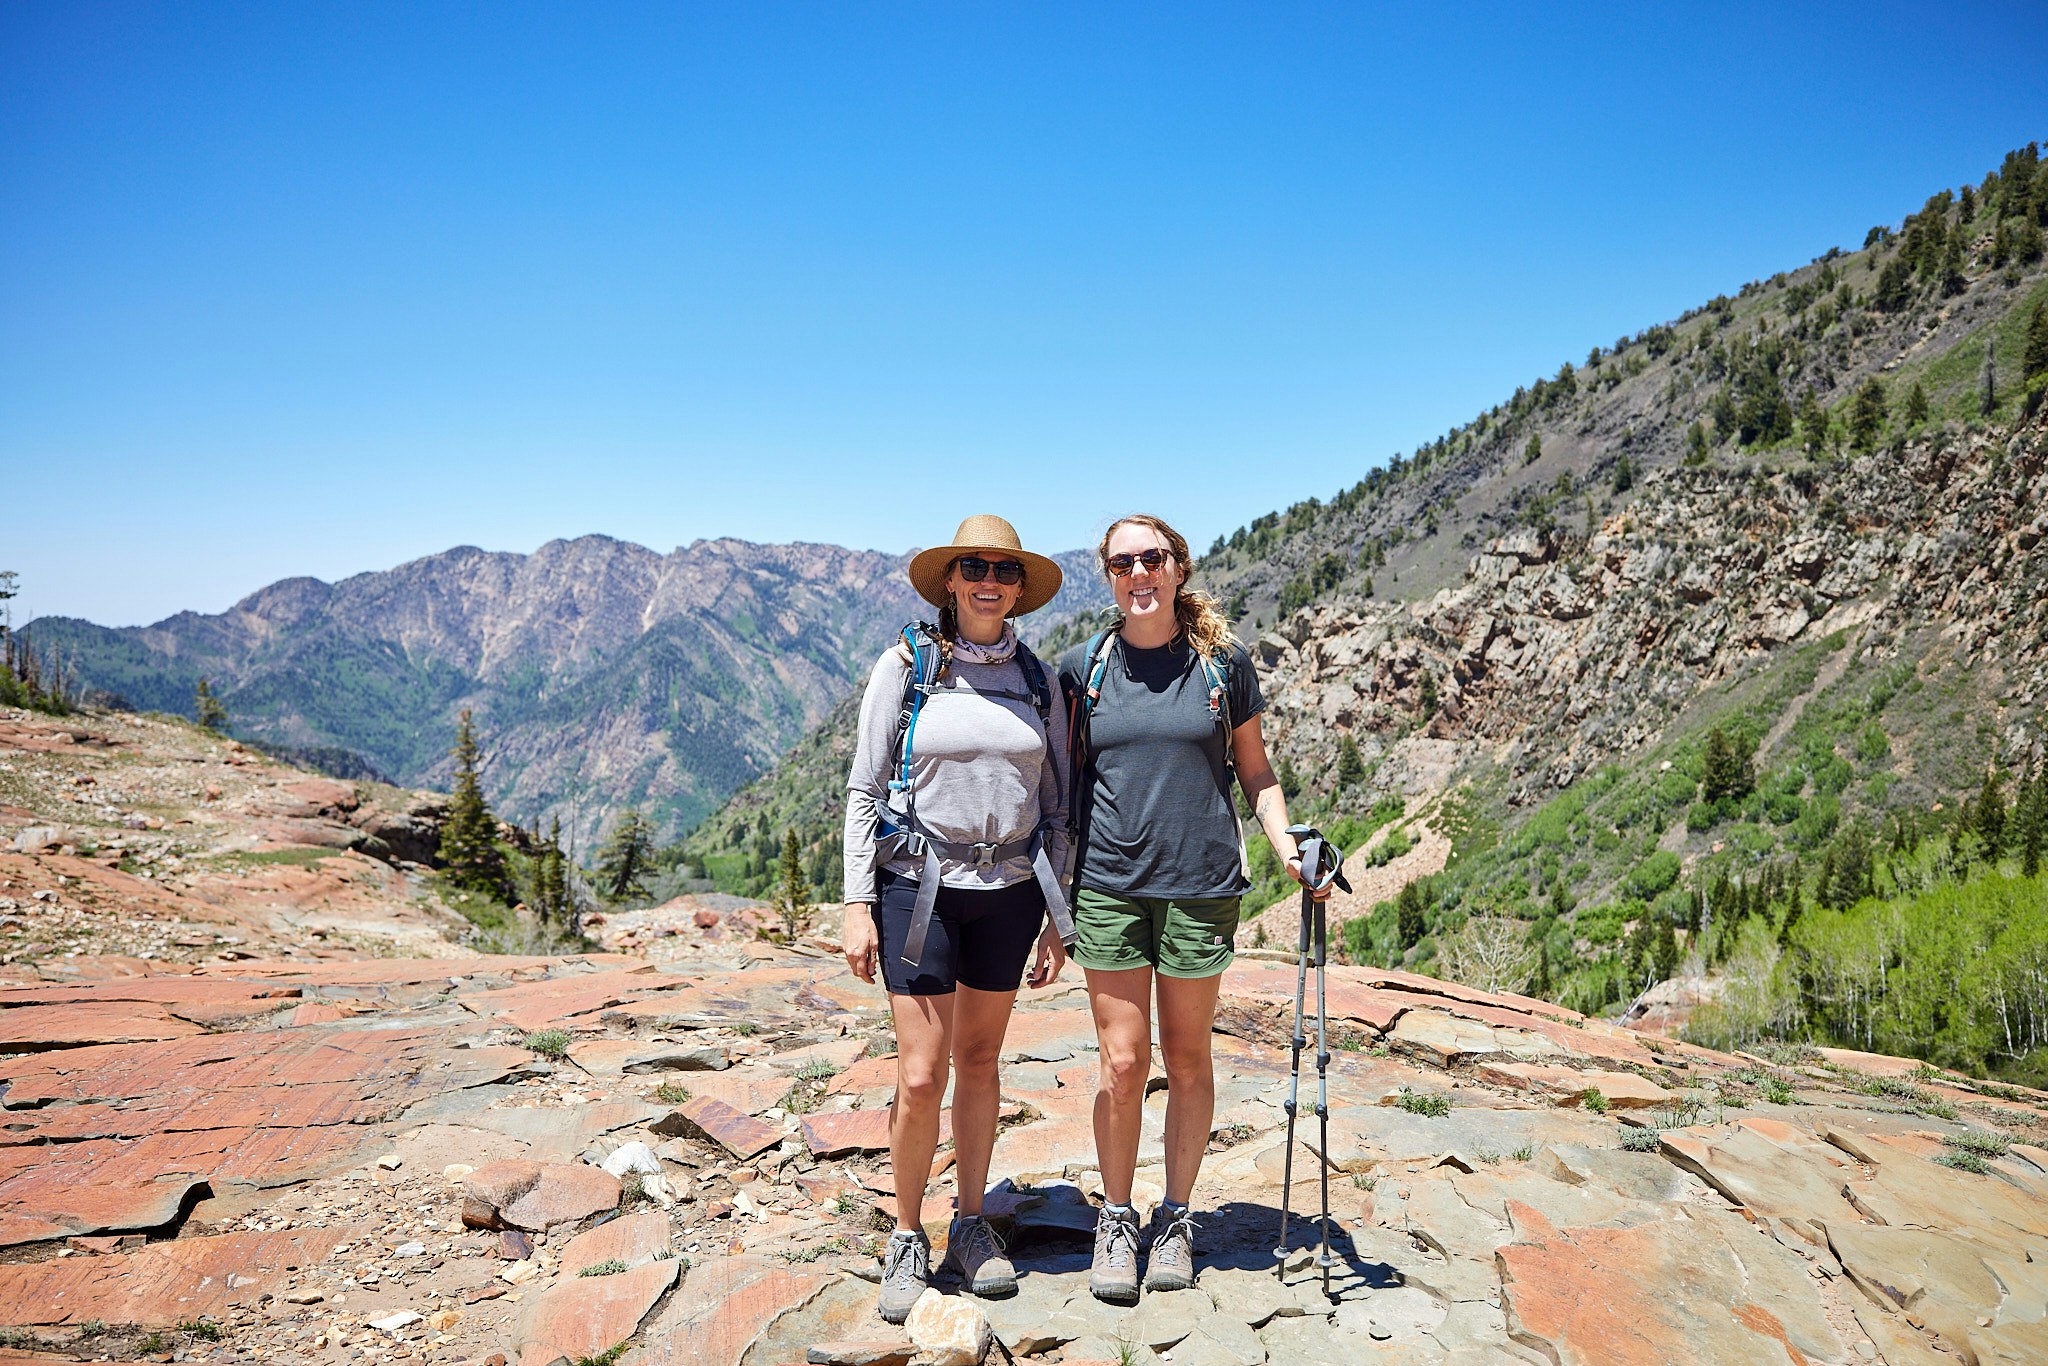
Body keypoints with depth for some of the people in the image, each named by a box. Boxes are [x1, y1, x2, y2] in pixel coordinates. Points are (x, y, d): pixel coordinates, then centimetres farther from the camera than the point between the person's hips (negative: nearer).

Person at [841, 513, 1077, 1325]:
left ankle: (970, 1227, 29)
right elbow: (863, 790, -3)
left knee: (979, 1060, 13)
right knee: (922, 1077, -3)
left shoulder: (1038, 679, 6)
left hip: (1008, 890, 3)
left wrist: (1057, 916, 7)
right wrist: (858, 904, -9)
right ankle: (907, 1238, 19)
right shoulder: (906, 667, -3)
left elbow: (1054, 803, 9)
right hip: (920, 887, -3)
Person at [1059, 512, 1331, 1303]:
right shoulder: (1083, 667, 3)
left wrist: (1287, 848, -6)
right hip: (1108, 886, 0)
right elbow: (1067, 782, 9)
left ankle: (1175, 1218, 26)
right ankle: (1116, 1218, 21)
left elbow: (1254, 771, 9)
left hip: (1200, 883, 0)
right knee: (1122, 1061, 3)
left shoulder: (1222, 662, 2)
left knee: (1186, 1059, 10)